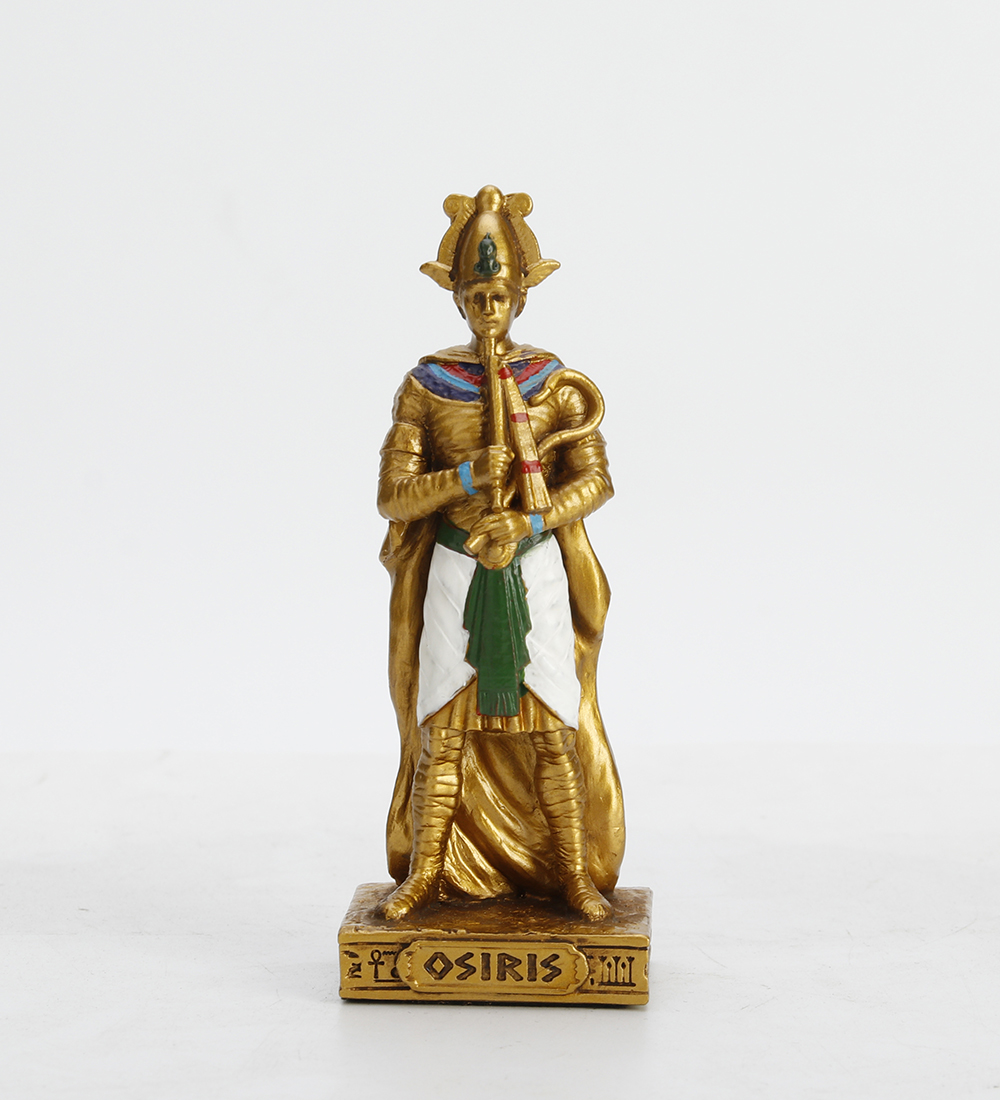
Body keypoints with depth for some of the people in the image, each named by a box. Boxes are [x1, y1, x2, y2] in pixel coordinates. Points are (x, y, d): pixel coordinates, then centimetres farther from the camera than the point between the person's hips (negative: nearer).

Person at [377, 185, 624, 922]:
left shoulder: (552, 382, 0)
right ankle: (427, 873, 15)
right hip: (454, 572, 0)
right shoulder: (427, 386, -2)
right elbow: (393, 496, -5)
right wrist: (468, 476, -21)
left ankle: (573, 874, 11)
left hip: (535, 569, 0)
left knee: (551, 731, 0)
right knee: (445, 728, 3)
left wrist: (531, 523, -18)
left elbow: (595, 480, -3)